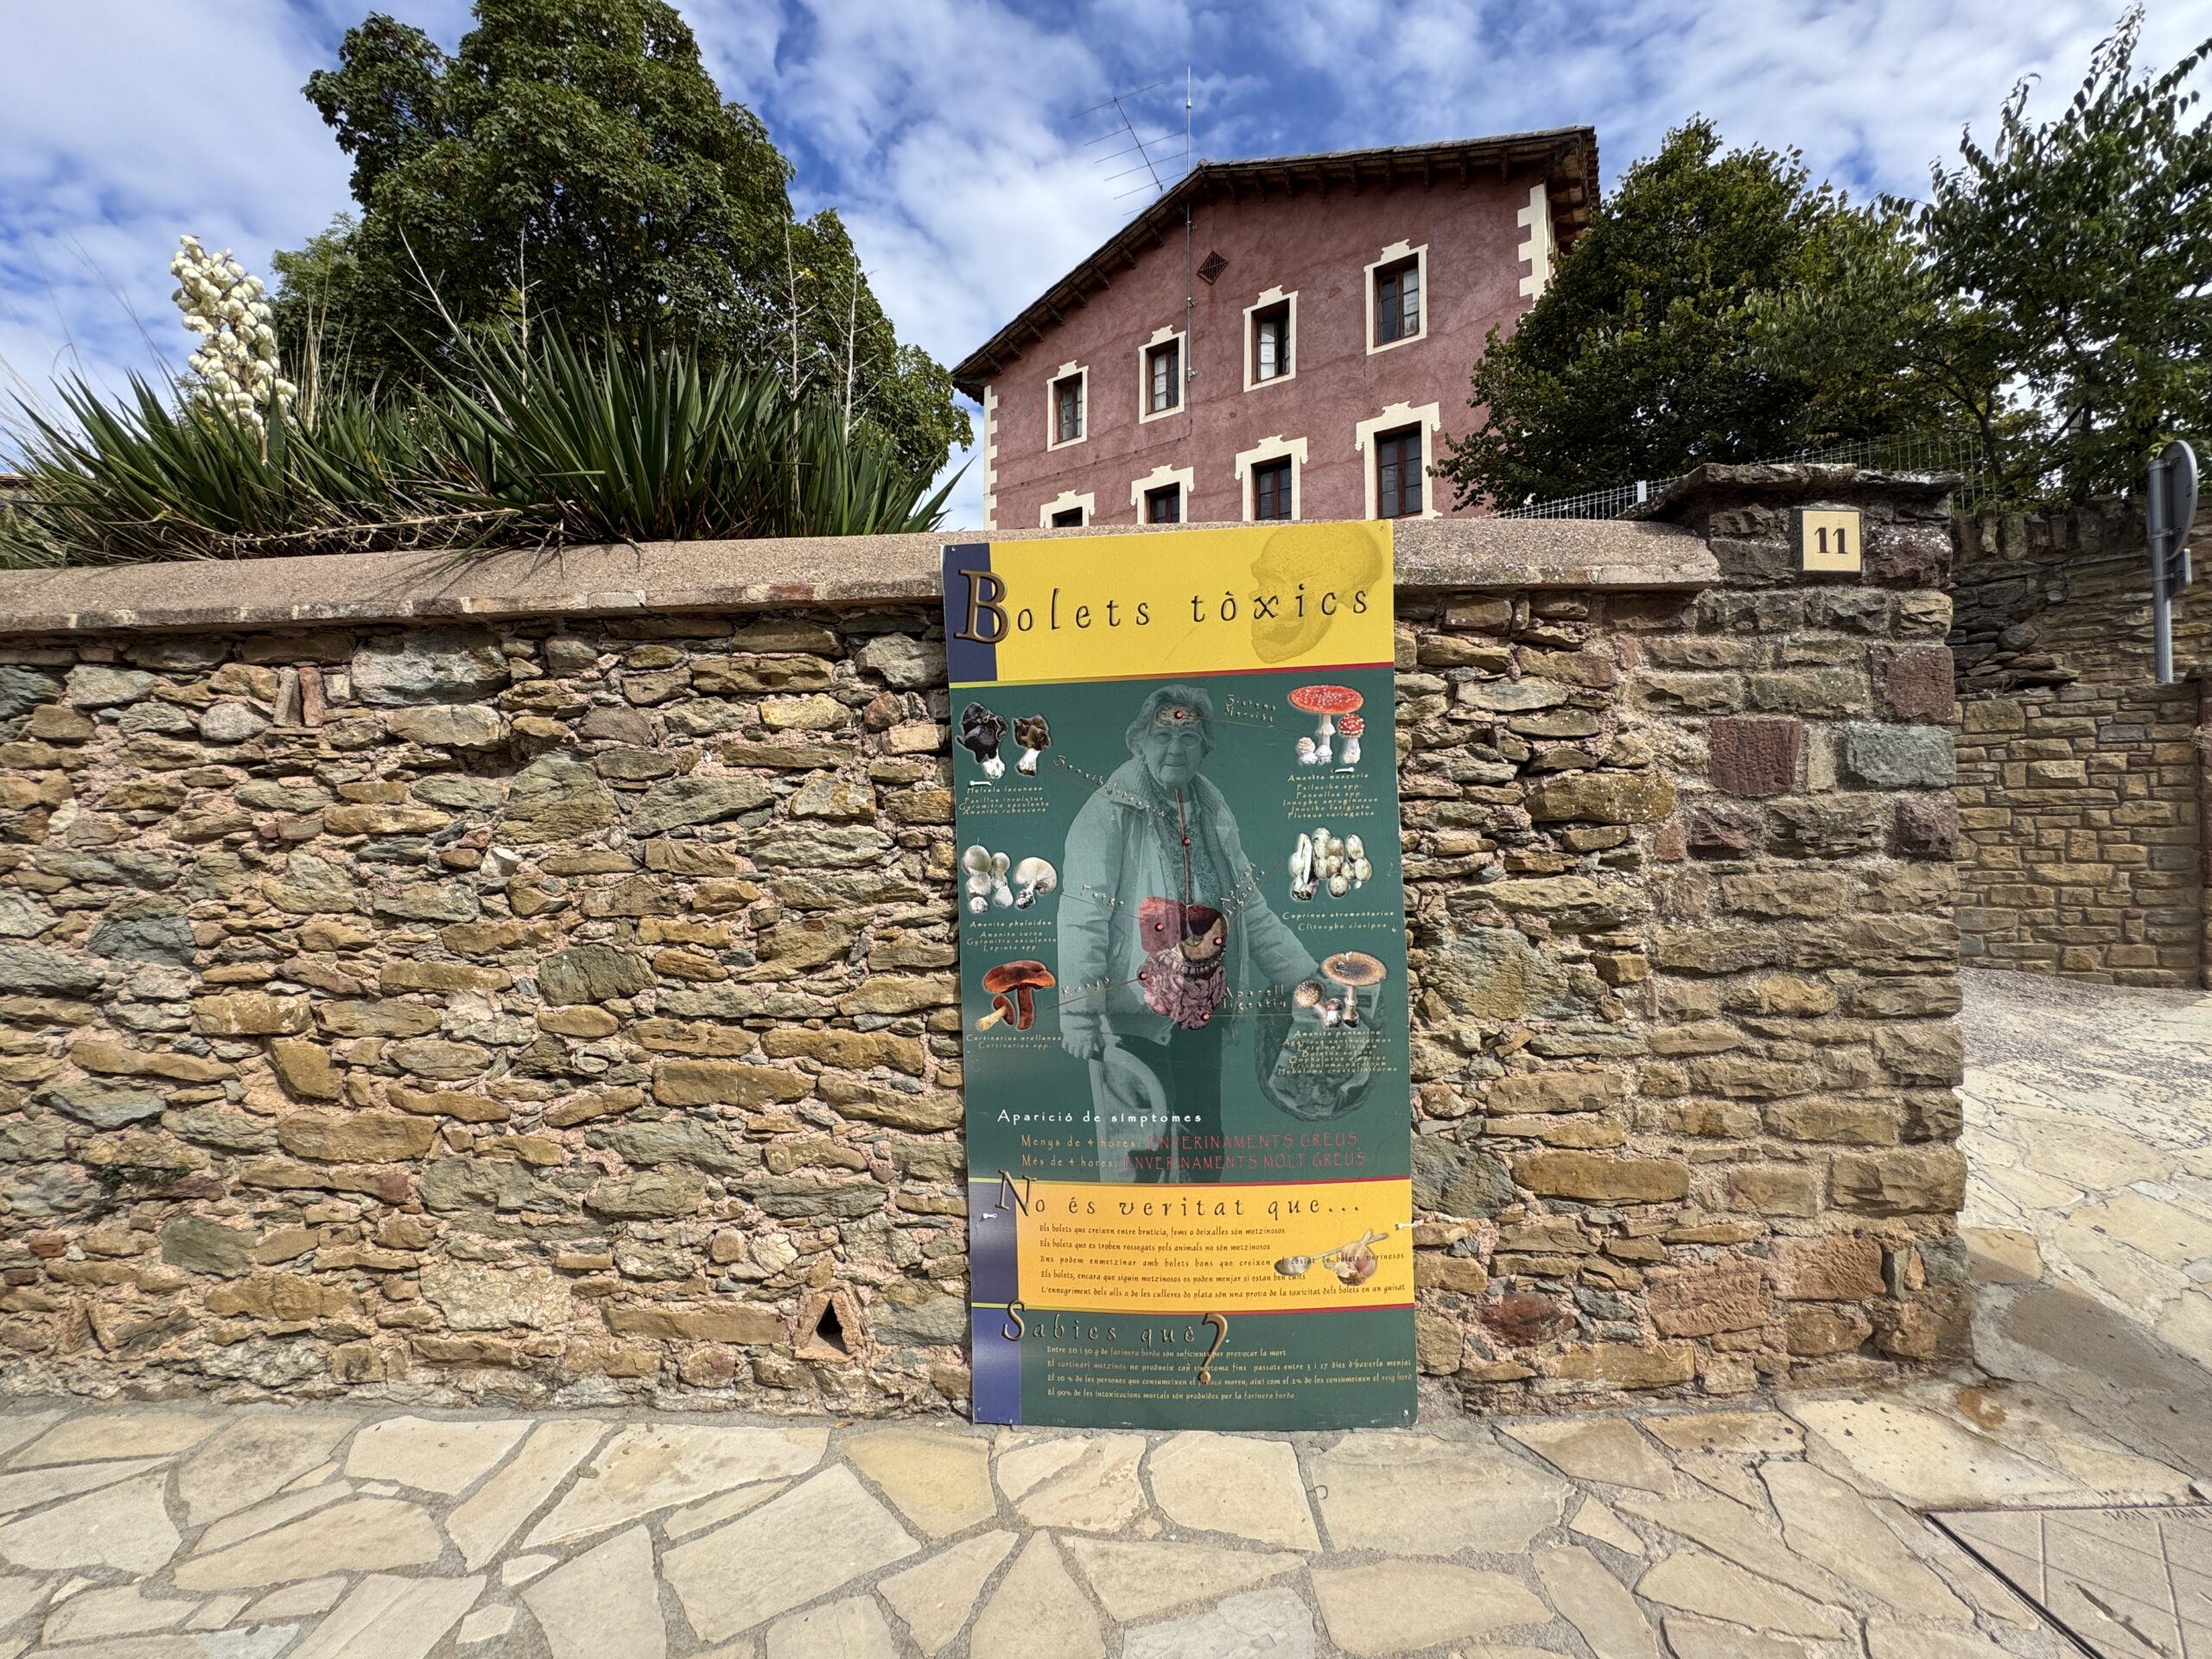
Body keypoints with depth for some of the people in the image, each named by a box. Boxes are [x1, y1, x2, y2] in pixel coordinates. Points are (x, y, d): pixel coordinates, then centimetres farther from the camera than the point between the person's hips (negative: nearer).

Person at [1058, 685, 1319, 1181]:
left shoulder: (1214, 813, 11)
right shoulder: (1108, 813, -9)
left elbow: (1250, 910, 16)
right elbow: (1081, 920, -14)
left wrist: (1306, 976, 13)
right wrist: (1078, 1011, -19)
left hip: (1201, 1011, 6)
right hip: (1132, 1013, -6)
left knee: (1204, 1142, 17)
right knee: (1140, 1148, -5)